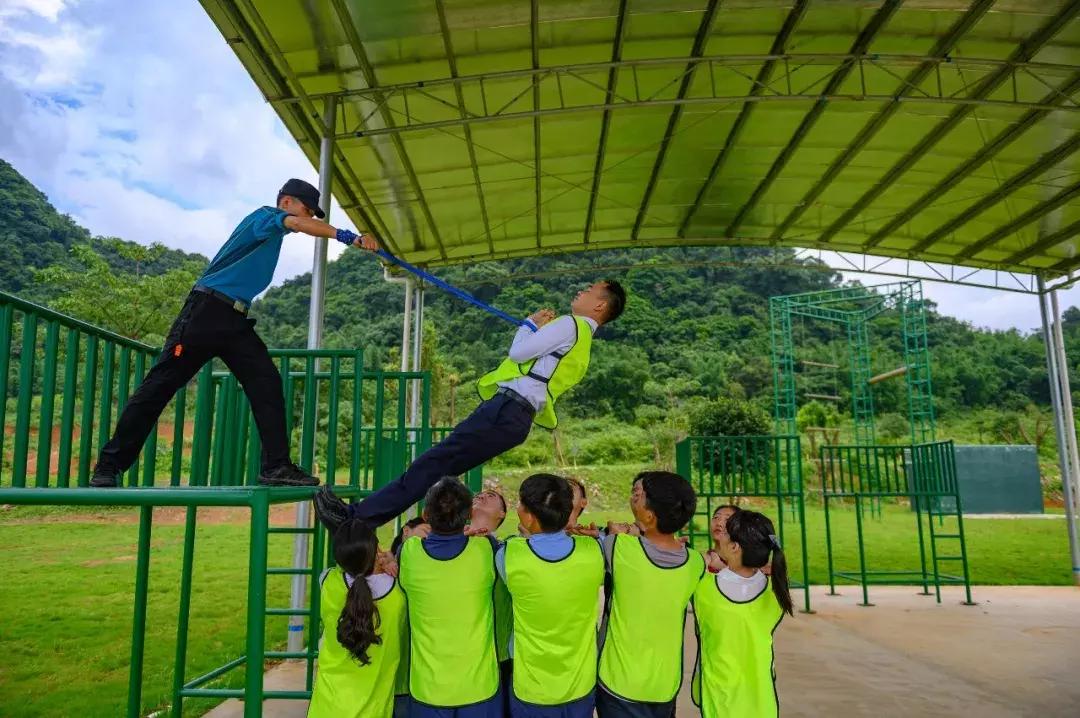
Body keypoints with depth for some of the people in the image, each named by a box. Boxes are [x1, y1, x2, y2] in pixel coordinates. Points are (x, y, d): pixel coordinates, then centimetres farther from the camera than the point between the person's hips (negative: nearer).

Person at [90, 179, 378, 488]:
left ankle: (277, 466, -8)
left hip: (235, 321, 9)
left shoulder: (270, 230, 22)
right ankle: (109, 466, 4)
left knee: (268, 384, -5)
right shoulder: (265, 215, -4)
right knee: (161, 384, -4)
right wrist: (350, 237, -37)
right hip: (206, 312, -9)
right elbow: (297, 224, -26)